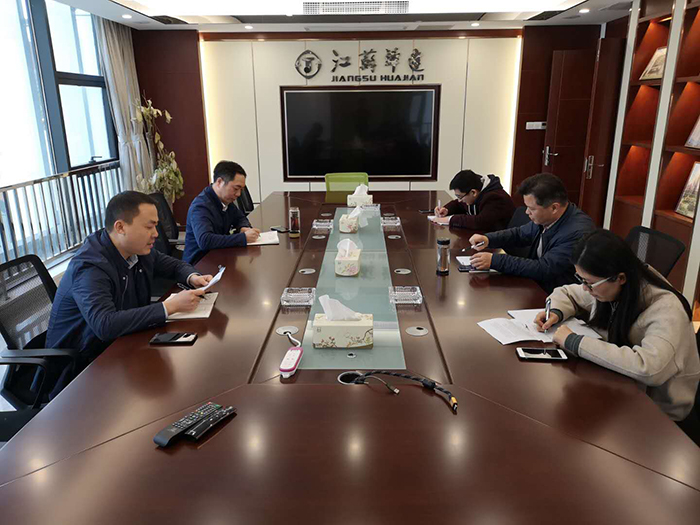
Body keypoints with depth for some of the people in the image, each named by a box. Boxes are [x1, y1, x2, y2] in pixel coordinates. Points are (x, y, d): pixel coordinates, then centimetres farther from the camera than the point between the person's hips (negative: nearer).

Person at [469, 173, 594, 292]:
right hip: (535, 285, 7)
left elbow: (543, 270, -27)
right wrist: (488, 239, -3)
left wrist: (494, 261, -27)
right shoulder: (544, 218, -3)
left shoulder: (578, 232, -26)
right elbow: (520, 233, 15)